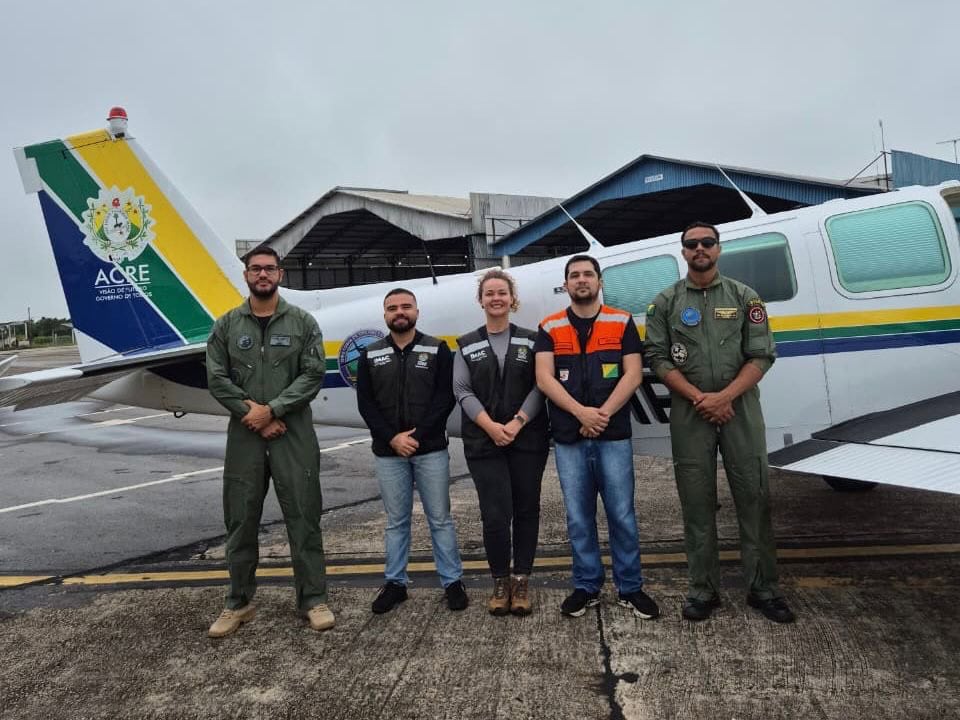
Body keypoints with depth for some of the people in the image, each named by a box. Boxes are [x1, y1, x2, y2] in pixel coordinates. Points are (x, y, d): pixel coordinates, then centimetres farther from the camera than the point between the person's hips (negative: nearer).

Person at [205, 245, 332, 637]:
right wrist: (254, 416, -10)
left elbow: (313, 374, -6)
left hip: (294, 435, -2)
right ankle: (239, 602, 24)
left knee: (303, 518, 2)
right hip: (244, 435, 2)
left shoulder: (302, 322, 1)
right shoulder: (226, 325, 6)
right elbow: (217, 379, 0)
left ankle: (314, 599, 14)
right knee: (240, 520, 10)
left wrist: (272, 410, -14)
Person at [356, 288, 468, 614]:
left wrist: (416, 435, -15)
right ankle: (395, 583, 21)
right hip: (388, 453, 2)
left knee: (440, 519, 5)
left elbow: (446, 398, -7)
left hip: (431, 450, -2)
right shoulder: (370, 355, 7)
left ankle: (452, 581, 15)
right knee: (396, 521, 11)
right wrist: (392, 438, -12)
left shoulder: (438, 350, 1)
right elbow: (365, 404, 1)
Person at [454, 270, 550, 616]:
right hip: (484, 442, 0)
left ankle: (521, 580, 19)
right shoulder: (466, 345, 8)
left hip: (527, 439, 1)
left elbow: (539, 387, -1)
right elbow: (462, 391, 0)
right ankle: (500, 581, 13)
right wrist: (490, 426, -14)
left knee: (526, 509, 6)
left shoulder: (530, 340, 7)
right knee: (495, 514, -6)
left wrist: (516, 423, -14)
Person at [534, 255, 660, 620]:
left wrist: (603, 414, -14)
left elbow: (633, 374, -3)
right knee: (579, 517, 8)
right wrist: (581, 413, -17)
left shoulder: (622, 322, 5)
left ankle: (630, 588, 17)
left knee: (622, 514, 3)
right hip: (568, 438, 1)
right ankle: (586, 587, 21)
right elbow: (544, 378, -4)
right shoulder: (550, 327, 6)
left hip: (614, 436, -1)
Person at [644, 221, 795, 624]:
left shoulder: (744, 297, 6)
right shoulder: (666, 302, 5)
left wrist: (725, 396, -13)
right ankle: (703, 590, 16)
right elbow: (658, 359, -2)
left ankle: (763, 589, 16)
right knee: (697, 504, 5)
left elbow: (762, 355, 0)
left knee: (754, 499, 3)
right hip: (689, 413, 0)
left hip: (740, 408, 1)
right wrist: (699, 397, -12)